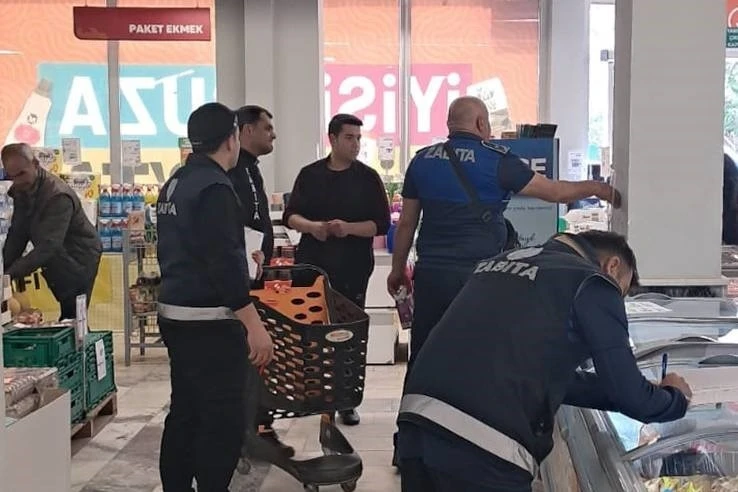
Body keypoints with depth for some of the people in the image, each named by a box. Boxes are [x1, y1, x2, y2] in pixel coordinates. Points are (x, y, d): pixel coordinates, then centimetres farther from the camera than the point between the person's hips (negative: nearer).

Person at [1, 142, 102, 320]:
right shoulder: (21, 191, -1)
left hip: (78, 263, -8)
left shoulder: (58, 196, -28)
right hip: (57, 265, 8)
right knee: (67, 318, 12)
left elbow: (48, 246, -34)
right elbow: (17, 235, 1)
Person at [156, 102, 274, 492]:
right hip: (208, 322, -10)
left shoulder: (173, 184, 14)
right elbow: (224, 263, -22)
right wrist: (255, 325, -21)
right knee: (223, 420, -3)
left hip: (174, 314, 10)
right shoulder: (214, 187, -16)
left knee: (185, 413, 16)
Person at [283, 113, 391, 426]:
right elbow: (290, 215, 7)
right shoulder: (310, 175, 8)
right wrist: (312, 226, -14)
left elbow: (382, 224, -1)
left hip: (353, 268, -1)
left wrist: (349, 228, -18)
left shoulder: (367, 178, 3)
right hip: (311, 265, 1)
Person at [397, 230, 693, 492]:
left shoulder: (502, 263, 23)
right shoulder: (592, 284, 2)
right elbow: (630, 397, 6)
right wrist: (676, 398, 28)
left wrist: (620, 394, 35)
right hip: (479, 449, -7)